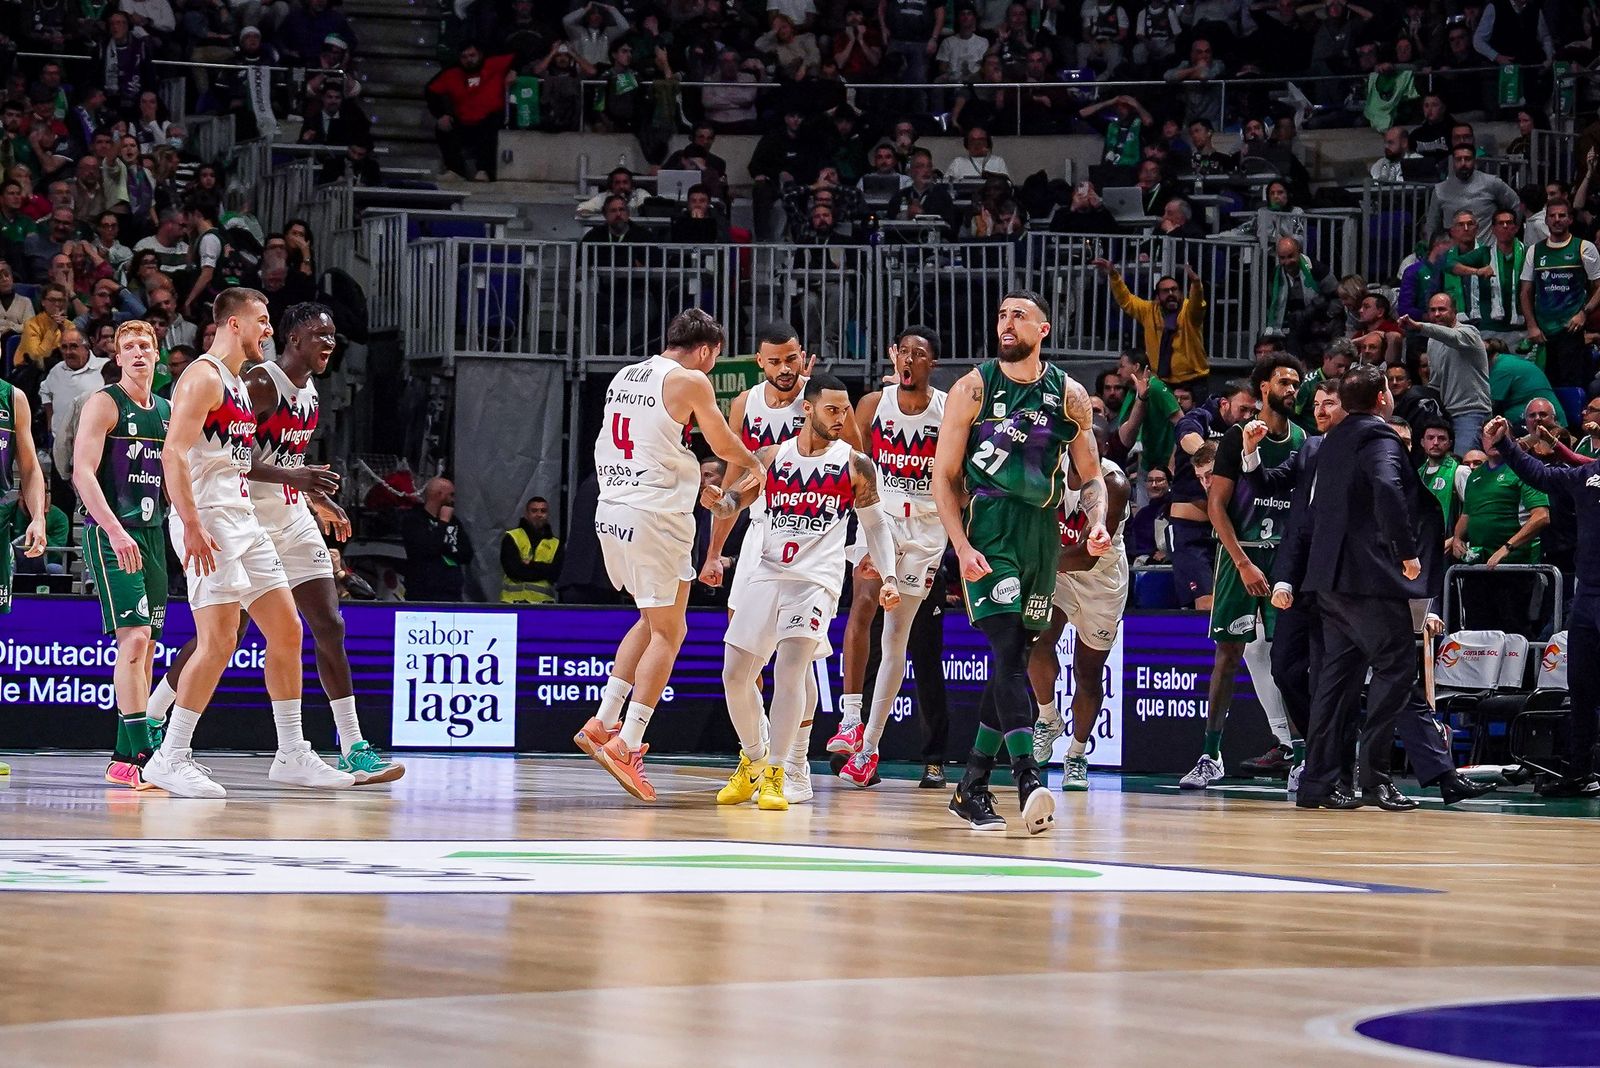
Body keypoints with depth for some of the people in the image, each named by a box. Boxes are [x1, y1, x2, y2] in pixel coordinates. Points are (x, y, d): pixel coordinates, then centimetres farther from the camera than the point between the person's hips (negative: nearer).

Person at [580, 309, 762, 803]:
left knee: (653, 620, 23)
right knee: (667, 632, 1)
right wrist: (753, 466, 25)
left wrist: (698, 488, 34)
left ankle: (603, 723, 17)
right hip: (656, 516, -8)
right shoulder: (690, 380, -6)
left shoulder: (623, 378, 17)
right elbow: (725, 446, 4)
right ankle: (627, 745, -7)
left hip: (611, 511, 8)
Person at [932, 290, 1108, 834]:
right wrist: (962, 547, -14)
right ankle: (1028, 782, -28)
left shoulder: (1069, 395, 6)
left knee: (1013, 660, 9)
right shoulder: (974, 388, -2)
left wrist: (1096, 522, -9)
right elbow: (944, 477, -2)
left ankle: (971, 787, 20)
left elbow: (1091, 476, 12)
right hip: (988, 534, -4)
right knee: (1009, 654, -18)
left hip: (1041, 536, 4)